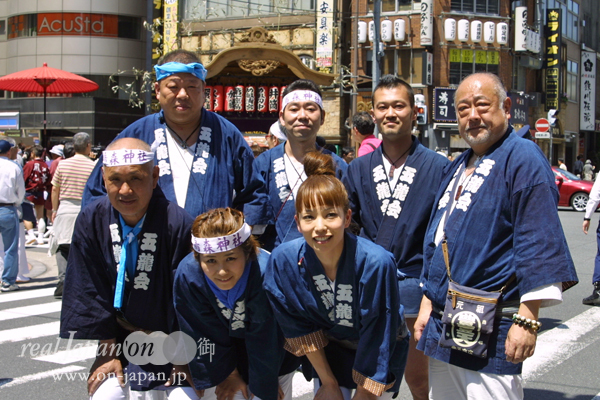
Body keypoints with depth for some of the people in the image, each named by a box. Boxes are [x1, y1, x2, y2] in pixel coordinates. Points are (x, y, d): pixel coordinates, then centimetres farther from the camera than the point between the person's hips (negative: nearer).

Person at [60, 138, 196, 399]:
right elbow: (91, 292, -3)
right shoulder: (91, 221, -11)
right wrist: (109, 353, -3)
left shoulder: (179, 225, -23)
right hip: (120, 340, 3)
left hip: (170, 343, -2)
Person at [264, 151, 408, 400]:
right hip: (330, 349, 2)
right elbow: (301, 327, -8)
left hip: (383, 352, -2)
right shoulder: (283, 260, -23)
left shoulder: (375, 262, -34)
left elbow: (377, 341, -24)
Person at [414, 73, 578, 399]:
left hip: (490, 331, -8)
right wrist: (427, 303, 20)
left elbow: (538, 242, -17)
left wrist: (527, 319, -22)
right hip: (443, 324, 8)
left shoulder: (522, 158, -10)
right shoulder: (458, 167, 17)